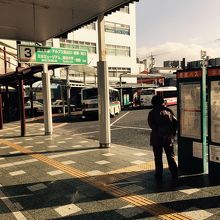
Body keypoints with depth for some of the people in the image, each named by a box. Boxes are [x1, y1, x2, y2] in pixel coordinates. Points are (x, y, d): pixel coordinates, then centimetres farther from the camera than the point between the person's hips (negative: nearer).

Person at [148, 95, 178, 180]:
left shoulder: (152, 113, -6)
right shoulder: (168, 111, 3)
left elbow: (151, 125, -11)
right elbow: (175, 122, 4)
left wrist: (157, 132, 1)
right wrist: (173, 133, 10)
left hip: (157, 138, -3)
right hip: (169, 137, 3)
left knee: (158, 157, 8)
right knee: (171, 156, 12)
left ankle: (159, 174, 13)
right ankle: (174, 174, 13)